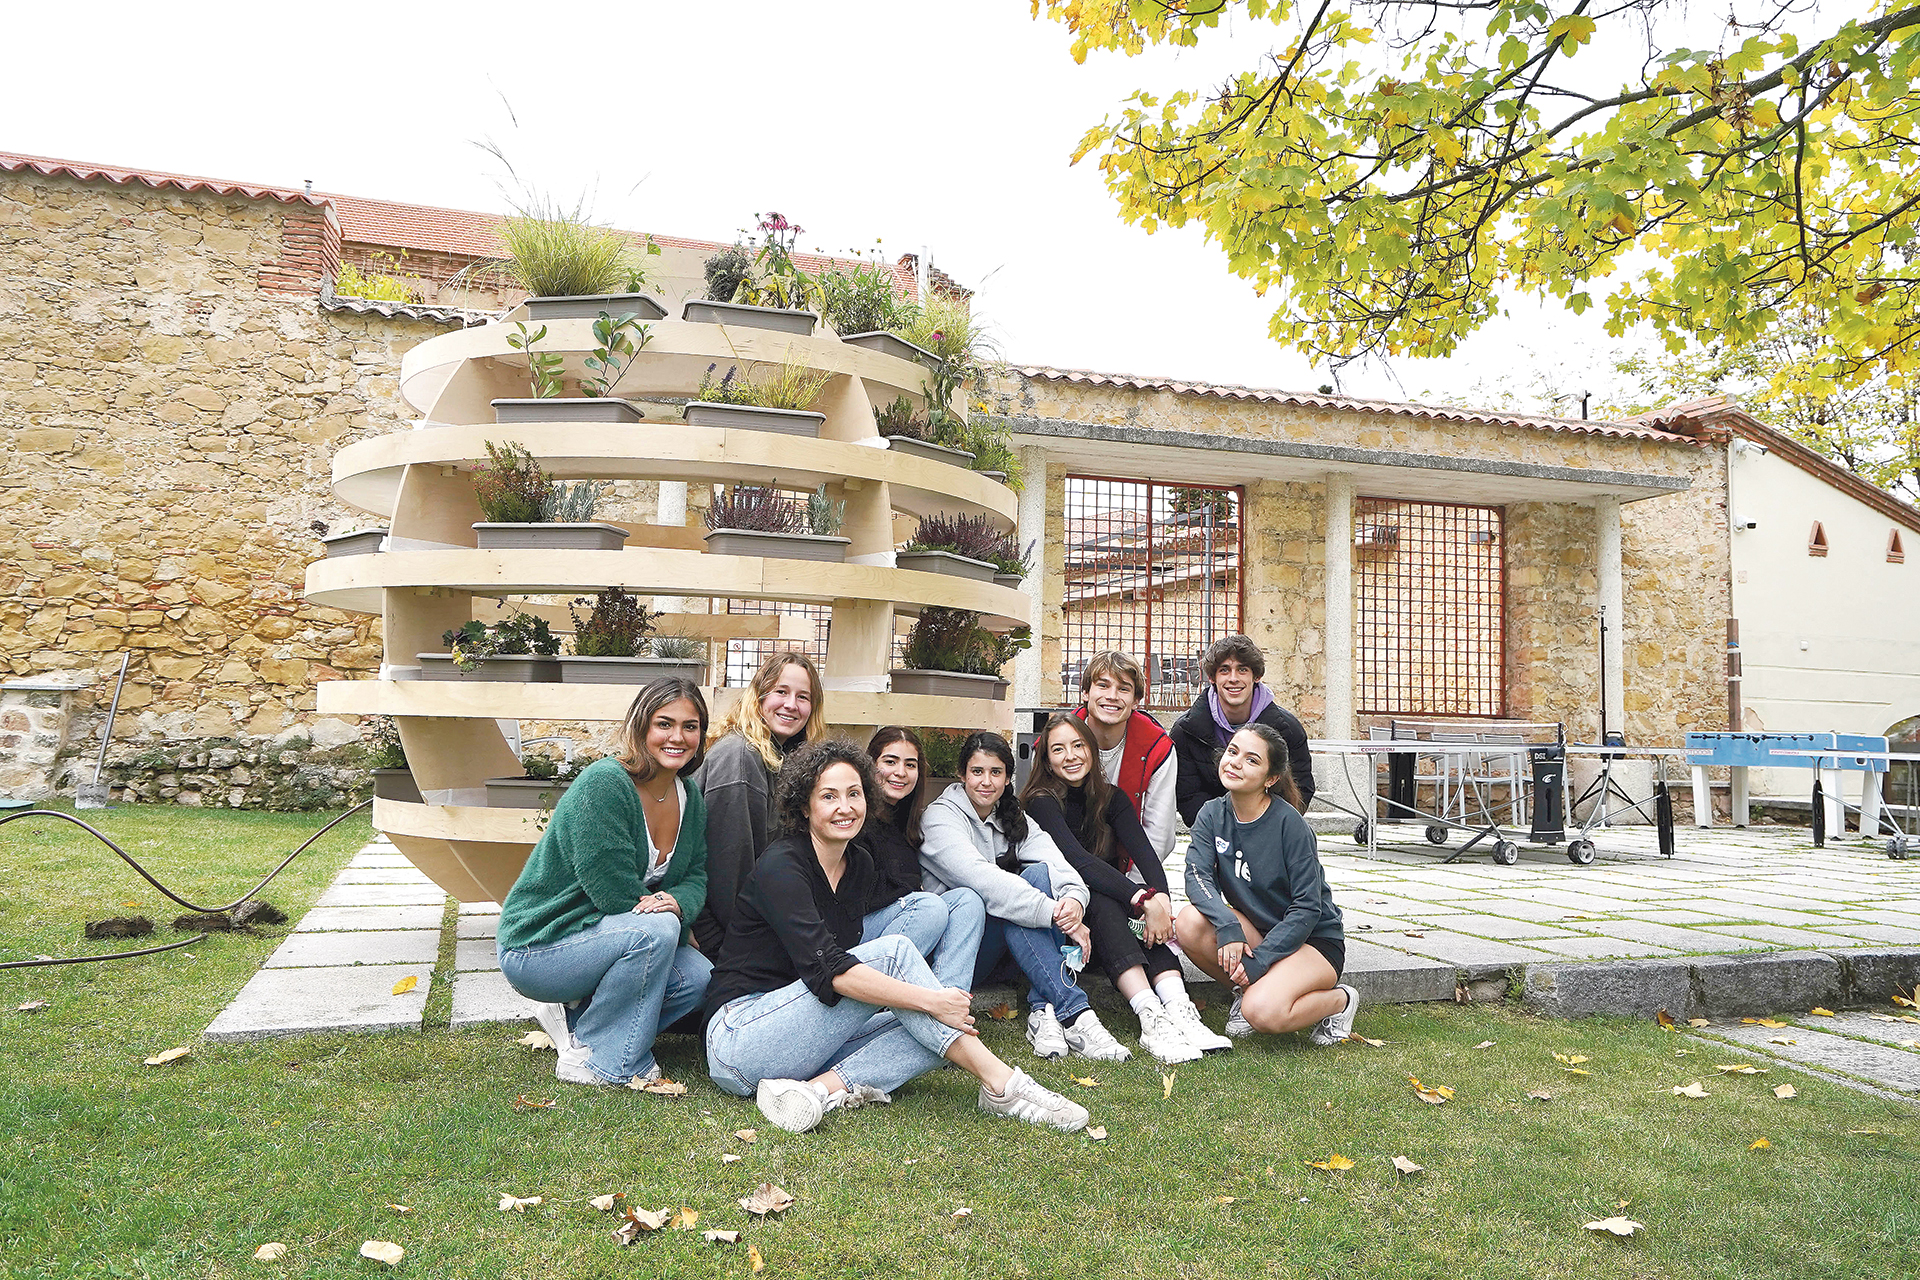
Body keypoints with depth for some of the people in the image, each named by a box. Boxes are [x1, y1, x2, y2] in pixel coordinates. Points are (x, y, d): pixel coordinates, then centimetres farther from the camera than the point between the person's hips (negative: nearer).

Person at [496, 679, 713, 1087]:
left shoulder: (690, 797, 2)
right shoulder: (603, 784, -23)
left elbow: (696, 877, 2)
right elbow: (615, 894, -24)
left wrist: (677, 902, -20)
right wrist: (667, 920, -13)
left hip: (597, 937, 8)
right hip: (535, 947, -8)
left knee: (698, 976, -10)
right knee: (655, 929, -30)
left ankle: (573, 1016, 7)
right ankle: (604, 1064, -14)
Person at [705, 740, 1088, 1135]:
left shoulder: (860, 864, 10)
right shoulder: (780, 865, -15)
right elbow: (826, 969, -27)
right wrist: (930, 1000, -31)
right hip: (739, 1038, -7)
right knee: (893, 951, -24)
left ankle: (822, 1088, -29)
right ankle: (999, 1083, -27)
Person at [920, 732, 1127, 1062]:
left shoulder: (1014, 819, 11)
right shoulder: (939, 817, -8)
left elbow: (1056, 862, -9)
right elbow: (978, 877, -27)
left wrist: (1074, 898, -34)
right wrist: (1052, 912, -37)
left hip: (1000, 950, 6)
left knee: (1042, 873, -21)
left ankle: (1045, 1011, -29)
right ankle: (1073, 1013, -36)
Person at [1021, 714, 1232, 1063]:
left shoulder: (1110, 798, 8)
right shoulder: (1041, 802, -9)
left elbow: (1143, 850, -9)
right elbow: (1078, 860, -26)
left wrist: (1161, 896, -31)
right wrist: (1143, 899, -38)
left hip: (1107, 903, 5)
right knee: (1101, 902, -35)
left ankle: (1179, 1009, -45)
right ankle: (1151, 1019, -50)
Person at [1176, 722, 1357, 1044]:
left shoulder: (1289, 824, -18)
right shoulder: (1213, 814, -3)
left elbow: (1307, 908, -18)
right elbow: (1197, 876, -16)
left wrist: (1258, 960, -24)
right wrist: (1228, 927, -33)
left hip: (1313, 940, -5)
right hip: (1253, 931, 5)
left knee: (1264, 1012, -31)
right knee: (1190, 923, -24)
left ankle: (1339, 1000, 0)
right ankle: (1245, 991, 3)